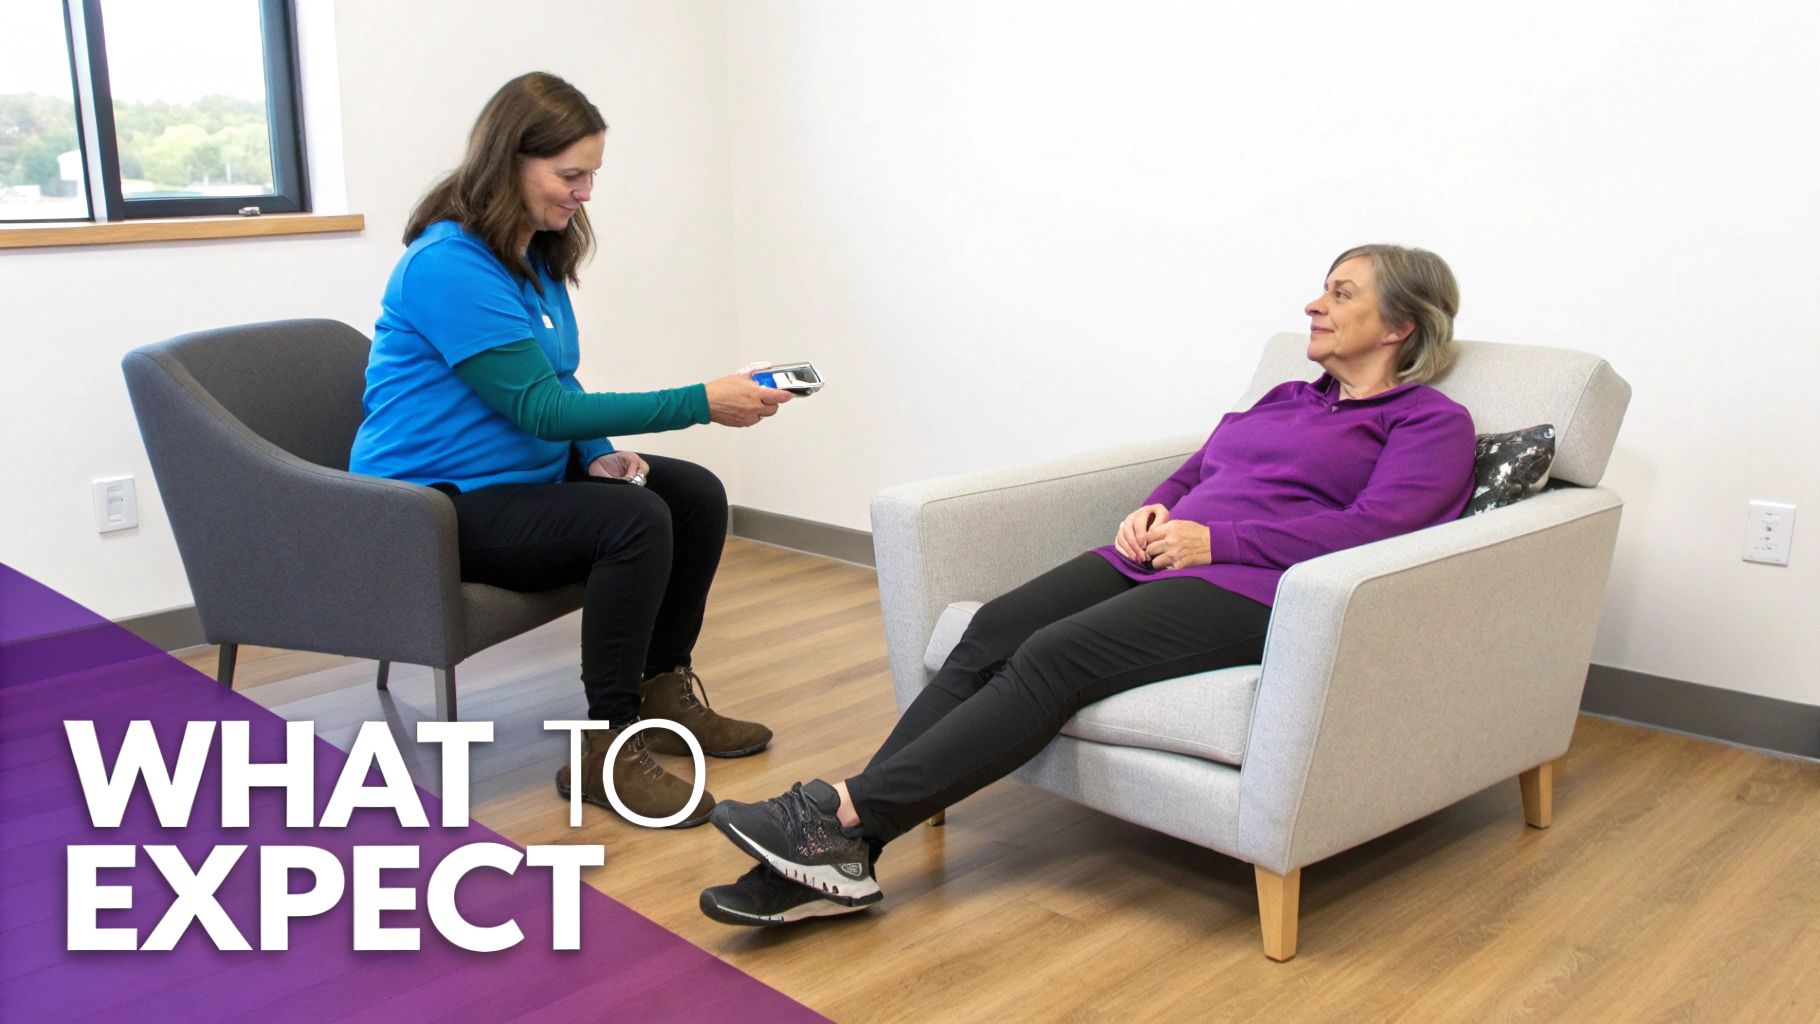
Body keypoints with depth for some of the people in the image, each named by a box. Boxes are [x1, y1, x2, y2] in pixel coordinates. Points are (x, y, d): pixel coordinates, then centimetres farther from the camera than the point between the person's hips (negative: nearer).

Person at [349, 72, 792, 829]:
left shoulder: (537, 255, 8)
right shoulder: (448, 263, -21)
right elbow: (538, 405, -25)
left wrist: (599, 453, -4)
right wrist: (701, 403, -27)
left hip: (531, 475, 9)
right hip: (438, 508, -9)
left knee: (696, 495, -3)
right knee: (636, 520, -28)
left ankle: (664, 694, 12)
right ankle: (607, 750, -18)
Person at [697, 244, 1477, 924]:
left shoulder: (1433, 422, 8)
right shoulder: (1286, 398, 31)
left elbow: (1375, 525, -9)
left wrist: (1214, 539, -14)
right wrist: (1152, 510, 5)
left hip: (1250, 587, -6)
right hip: (1159, 556, 7)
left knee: (1053, 658, -29)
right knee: (991, 632, -20)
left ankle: (843, 816, -29)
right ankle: (838, 859, -27)